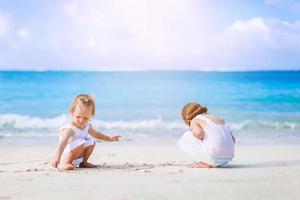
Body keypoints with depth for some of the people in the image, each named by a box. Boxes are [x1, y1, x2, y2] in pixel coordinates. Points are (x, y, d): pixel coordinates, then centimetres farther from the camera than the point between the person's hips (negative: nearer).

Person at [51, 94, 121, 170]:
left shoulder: (87, 126, 1)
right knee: (80, 143, -30)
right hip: (64, 156, -9)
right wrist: (56, 158, -54)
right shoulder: (69, 129, -27)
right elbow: (62, 144, -40)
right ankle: (64, 164, -25)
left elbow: (95, 133, 24)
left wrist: (109, 138, 24)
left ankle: (83, 162, 19)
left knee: (91, 141, 13)